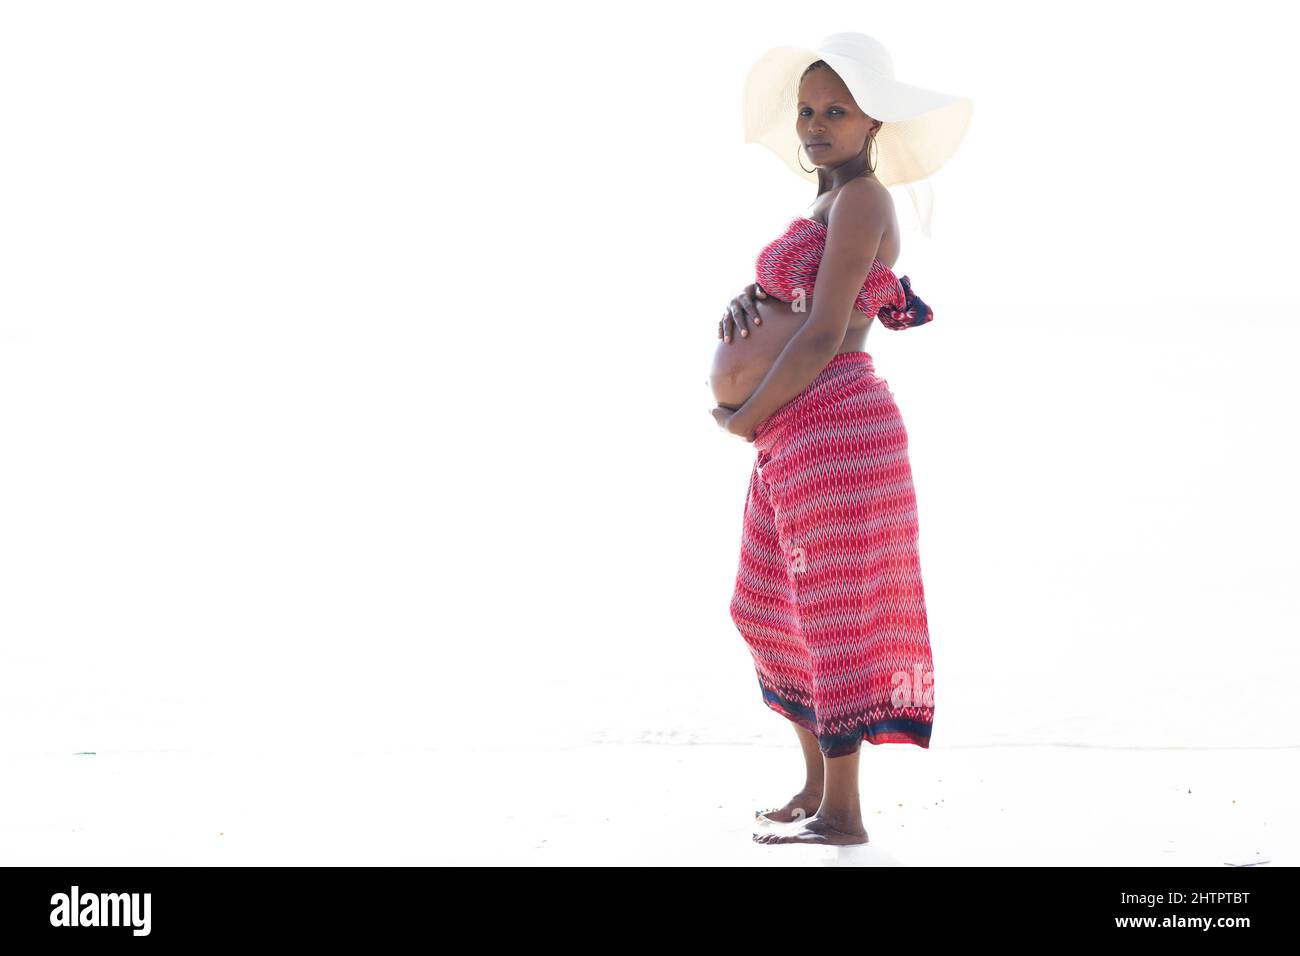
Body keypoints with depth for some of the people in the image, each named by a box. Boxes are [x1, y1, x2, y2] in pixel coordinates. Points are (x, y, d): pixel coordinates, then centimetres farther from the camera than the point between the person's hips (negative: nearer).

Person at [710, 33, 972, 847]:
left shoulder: (862, 201, -11)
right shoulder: (825, 205, 19)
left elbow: (824, 334, -16)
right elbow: (787, 314, 25)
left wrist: (746, 416, -9)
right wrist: (748, 304, 1)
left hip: (833, 428, -10)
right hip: (791, 438, 10)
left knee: (834, 608, -6)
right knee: (777, 613, 16)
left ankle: (843, 813, -1)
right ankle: (818, 787, 28)